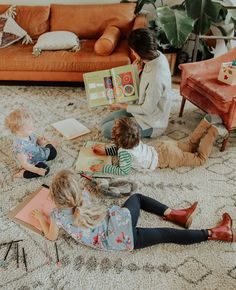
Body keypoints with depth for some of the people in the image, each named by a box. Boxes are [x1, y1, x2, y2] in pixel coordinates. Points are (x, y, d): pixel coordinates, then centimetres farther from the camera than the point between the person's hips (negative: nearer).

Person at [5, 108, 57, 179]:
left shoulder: (28, 133, -18)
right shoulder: (19, 145, -39)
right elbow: (24, 164, -32)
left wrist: (39, 141, -17)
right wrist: (37, 170, -38)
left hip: (38, 152, 7)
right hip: (31, 164, -7)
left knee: (53, 152, 8)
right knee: (45, 169, -25)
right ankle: (23, 173, -10)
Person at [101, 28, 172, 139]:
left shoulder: (156, 78, -37)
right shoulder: (157, 54, -10)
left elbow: (147, 109, -24)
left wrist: (122, 106, -12)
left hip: (151, 123, -9)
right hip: (143, 107, 9)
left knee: (106, 130, -8)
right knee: (105, 122, 9)